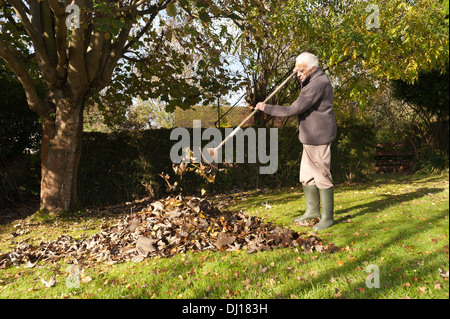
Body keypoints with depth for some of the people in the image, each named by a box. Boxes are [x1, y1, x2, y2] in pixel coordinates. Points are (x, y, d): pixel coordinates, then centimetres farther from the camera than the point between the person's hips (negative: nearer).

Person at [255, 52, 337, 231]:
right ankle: (313, 211, 27)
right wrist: (299, 75, 20)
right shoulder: (317, 79, 14)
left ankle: (327, 217, 6)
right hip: (311, 138, 11)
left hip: (319, 137, -11)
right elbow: (306, 91, 39)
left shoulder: (318, 84, -20)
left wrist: (266, 108, -16)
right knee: (307, 176, 15)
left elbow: (294, 110, -24)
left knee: (322, 176, -4)